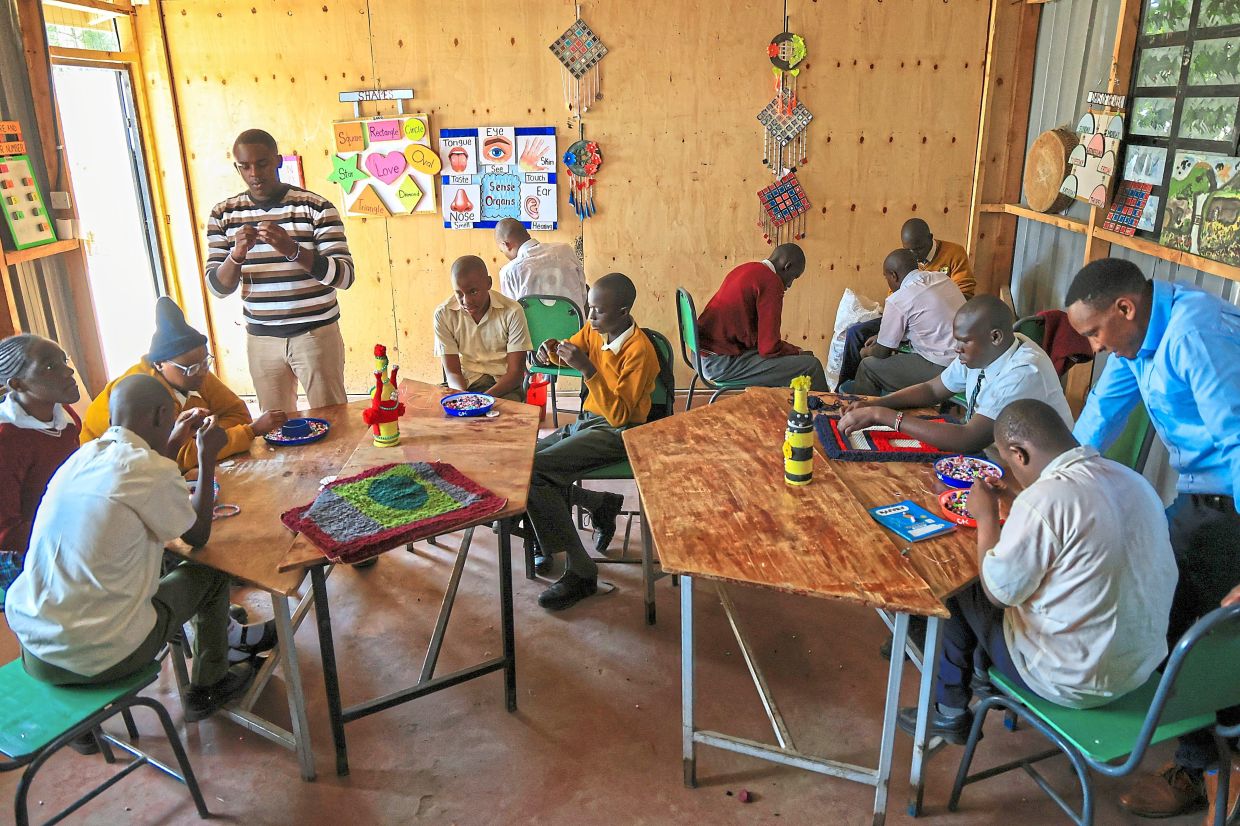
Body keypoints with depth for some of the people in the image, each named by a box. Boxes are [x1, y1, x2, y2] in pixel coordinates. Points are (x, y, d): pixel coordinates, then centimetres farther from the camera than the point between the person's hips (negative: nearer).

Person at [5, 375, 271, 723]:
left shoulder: (81, 458, 4)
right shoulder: (152, 470, -17)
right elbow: (199, 535, 0)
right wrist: (207, 457, 7)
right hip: (101, 657, -7)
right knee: (210, 573, 13)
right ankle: (209, 687, 30)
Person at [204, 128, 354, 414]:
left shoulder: (316, 207, -7)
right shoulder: (224, 214, 3)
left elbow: (345, 276, -13)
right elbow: (217, 287, 1)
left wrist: (292, 249, -27)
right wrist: (237, 255, -19)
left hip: (316, 334, -3)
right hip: (261, 339, 3)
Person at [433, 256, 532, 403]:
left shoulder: (512, 312, -11)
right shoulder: (443, 314, -6)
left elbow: (515, 372, -10)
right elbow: (452, 371, -5)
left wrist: (485, 398, -25)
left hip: (505, 384, -1)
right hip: (466, 383, 1)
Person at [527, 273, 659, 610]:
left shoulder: (639, 352, -20)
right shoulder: (595, 330, 3)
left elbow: (619, 415, -23)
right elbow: (570, 348, 18)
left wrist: (588, 369, -31)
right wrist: (551, 350, -7)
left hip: (616, 434, -9)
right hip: (586, 422, 9)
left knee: (530, 472, -24)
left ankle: (580, 572, -17)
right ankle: (601, 504, 11)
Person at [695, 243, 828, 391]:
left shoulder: (744, 269, 14)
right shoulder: (771, 283, -15)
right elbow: (769, 348, -17)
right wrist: (798, 352, 3)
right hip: (723, 364, -10)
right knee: (811, 365, -9)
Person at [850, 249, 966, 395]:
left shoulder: (898, 301, -13)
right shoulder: (942, 278, 9)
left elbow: (882, 352, -3)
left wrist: (867, 352, 21)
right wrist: (881, 337, 27)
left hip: (942, 368, -8)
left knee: (868, 367, 4)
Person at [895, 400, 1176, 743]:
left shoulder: (1045, 499, -27)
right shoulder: (1133, 479, -2)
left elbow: (998, 592, -16)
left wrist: (986, 517, -4)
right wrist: (1018, 502, 14)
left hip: (1076, 683, -8)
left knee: (958, 590, 10)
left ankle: (950, 713, 28)